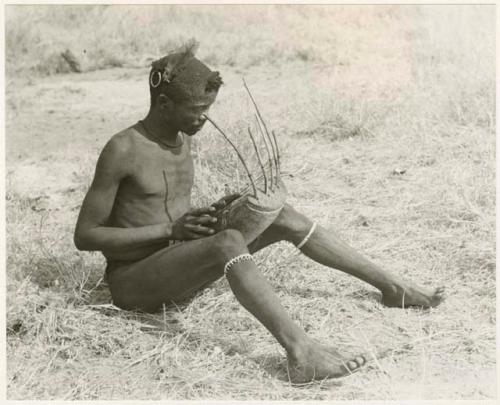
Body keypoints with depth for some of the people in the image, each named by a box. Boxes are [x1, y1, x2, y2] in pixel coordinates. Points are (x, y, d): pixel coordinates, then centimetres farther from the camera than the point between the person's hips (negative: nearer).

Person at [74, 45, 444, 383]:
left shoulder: (183, 140, 8)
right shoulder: (123, 150, -18)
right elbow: (84, 236, -16)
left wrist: (210, 212, -3)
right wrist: (170, 229, -20)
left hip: (179, 265, 8)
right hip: (132, 282, -8)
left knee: (283, 217, -4)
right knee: (229, 242, -37)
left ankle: (392, 286, 2)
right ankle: (301, 352, -49)